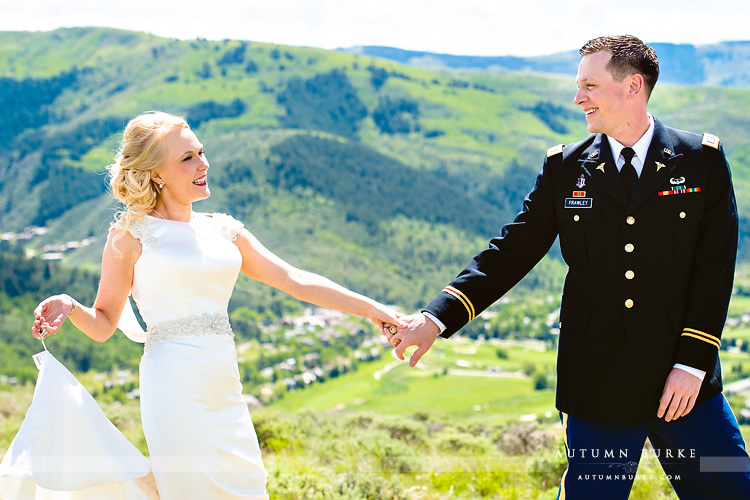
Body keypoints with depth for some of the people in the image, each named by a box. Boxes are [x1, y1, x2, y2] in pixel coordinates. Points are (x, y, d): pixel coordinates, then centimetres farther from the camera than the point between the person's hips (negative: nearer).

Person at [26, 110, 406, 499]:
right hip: (176, 389, -5)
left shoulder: (222, 230, 12)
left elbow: (295, 280, 12)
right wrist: (69, 307, -19)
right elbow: (103, 324, 2)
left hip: (225, 390, 5)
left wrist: (369, 308, 8)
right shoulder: (131, 235, -1)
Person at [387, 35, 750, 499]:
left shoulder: (702, 160, 0)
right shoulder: (565, 169, 3)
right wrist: (437, 318, -11)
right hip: (597, 386, 1)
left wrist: (693, 363, -9)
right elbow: (510, 253, 1)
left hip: (686, 387, 0)